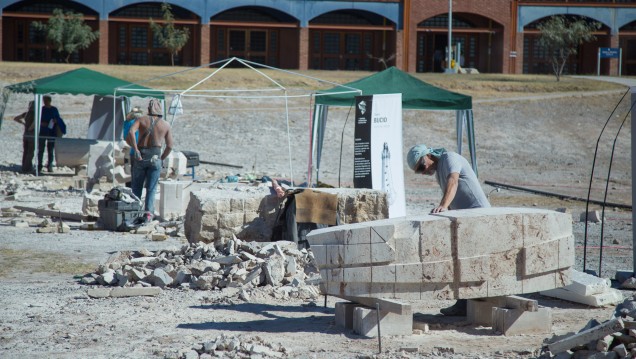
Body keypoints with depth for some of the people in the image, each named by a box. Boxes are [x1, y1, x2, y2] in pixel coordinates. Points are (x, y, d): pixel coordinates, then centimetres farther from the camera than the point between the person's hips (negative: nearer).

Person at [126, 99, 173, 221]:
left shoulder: (141, 120, 5)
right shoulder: (166, 125, 8)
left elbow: (131, 132, -14)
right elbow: (169, 146, 5)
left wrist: (136, 150, -14)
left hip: (140, 157, 0)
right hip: (155, 158, 0)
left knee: (136, 187, 11)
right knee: (151, 189, 3)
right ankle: (149, 212, -9)